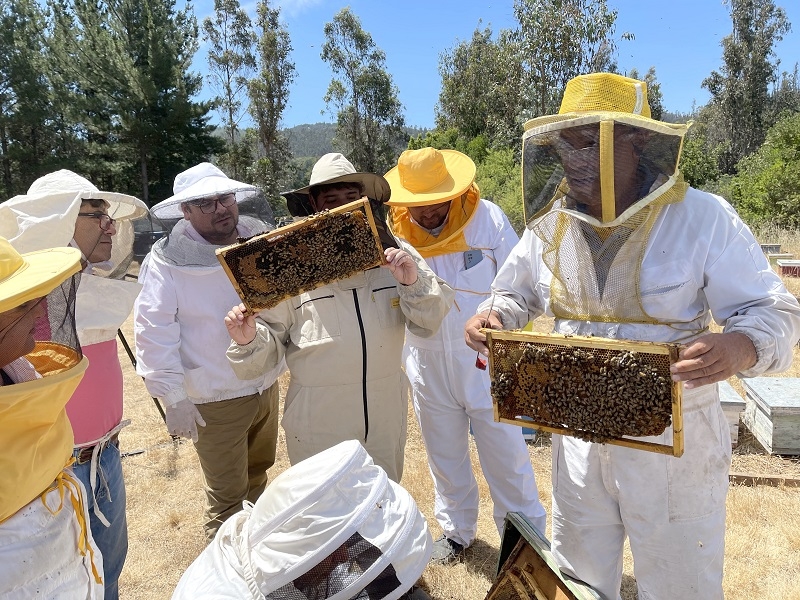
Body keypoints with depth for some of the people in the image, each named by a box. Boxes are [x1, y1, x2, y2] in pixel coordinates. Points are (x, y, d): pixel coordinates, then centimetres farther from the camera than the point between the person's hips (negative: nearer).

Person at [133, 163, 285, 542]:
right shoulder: (168, 260, -15)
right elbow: (154, 333, -16)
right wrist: (173, 398, -19)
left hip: (267, 386, 6)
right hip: (215, 402, -5)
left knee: (258, 472, 26)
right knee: (226, 495, 7)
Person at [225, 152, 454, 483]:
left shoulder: (393, 252, -3)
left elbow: (429, 322, -4)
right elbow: (272, 341, -5)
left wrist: (412, 282, -20)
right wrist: (249, 339, -25)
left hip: (386, 413, 3)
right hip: (319, 420, -2)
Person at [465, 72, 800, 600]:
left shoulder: (702, 218, -15)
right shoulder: (550, 223, -2)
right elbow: (517, 292, 13)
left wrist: (740, 347, -35)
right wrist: (492, 317, -9)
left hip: (674, 442, -3)